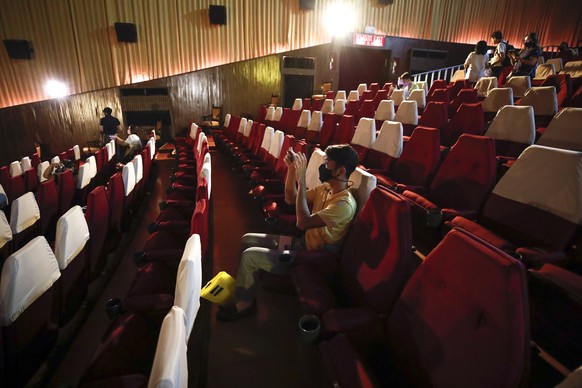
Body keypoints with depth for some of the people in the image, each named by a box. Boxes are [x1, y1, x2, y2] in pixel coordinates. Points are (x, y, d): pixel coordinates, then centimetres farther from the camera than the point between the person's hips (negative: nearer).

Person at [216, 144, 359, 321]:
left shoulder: (344, 204, -25)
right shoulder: (326, 187, 2)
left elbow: (303, 222, -33)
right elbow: (291, 199, 7)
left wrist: (301, 180, -31)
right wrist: (292, 169, -7)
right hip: (302, 242, 9)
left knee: (250, 255, -17)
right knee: (248, 240, 6)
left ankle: (243, 303, 7)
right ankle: (243, 288, 18)